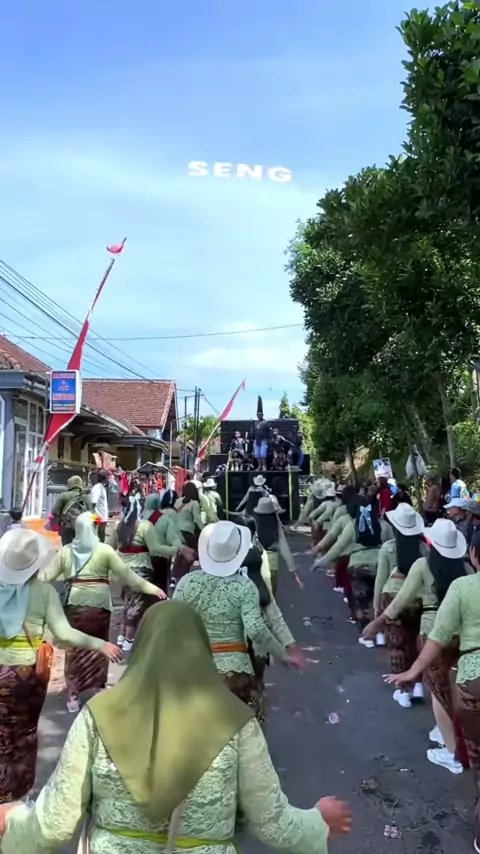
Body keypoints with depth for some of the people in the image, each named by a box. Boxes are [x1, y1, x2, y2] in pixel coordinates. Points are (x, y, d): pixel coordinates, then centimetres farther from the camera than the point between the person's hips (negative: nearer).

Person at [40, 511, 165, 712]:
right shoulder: (104, 550, -6)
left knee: (74, 647, 11)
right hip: (99, 604, -2)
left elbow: (48, 574, 7)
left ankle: (73, 695, 16)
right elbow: (125, 574, -5)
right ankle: (98, 689, 25)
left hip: (74, 603, 2)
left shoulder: (66, 551, 2)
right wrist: (149, 587, 1)